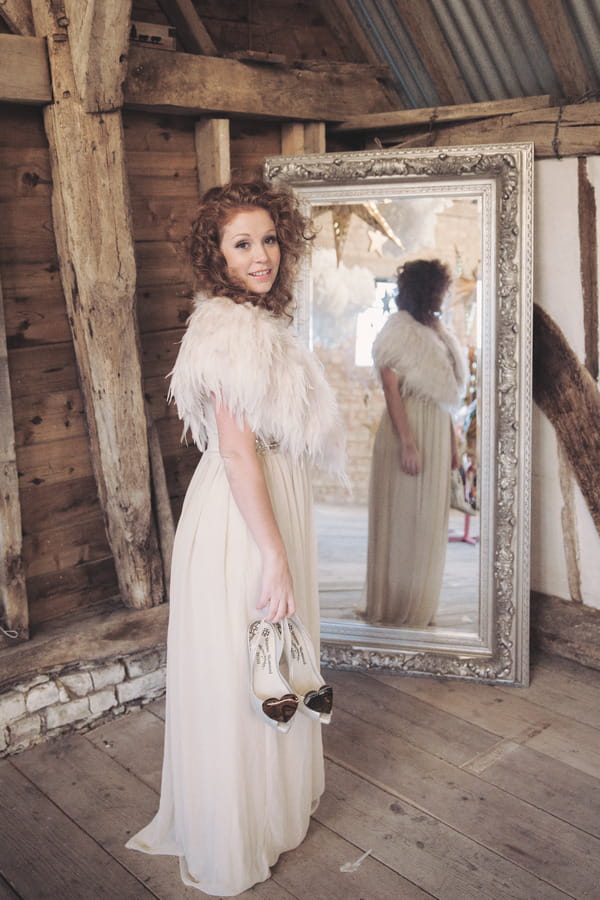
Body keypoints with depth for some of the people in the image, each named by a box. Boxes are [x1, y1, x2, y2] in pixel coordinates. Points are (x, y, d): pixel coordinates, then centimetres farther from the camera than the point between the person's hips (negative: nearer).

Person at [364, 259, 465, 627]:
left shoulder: (436, 331, 15)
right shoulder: (400, 328, -8)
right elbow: (391, 387, -15)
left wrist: (452, 441, 15)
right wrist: (407, 442, -21)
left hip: (437, 431, 8)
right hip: (409, 429, -8)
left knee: (429, 521, 11)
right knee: (403, 518, -2)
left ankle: (419, 607, 22)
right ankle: (396, 609, 10)